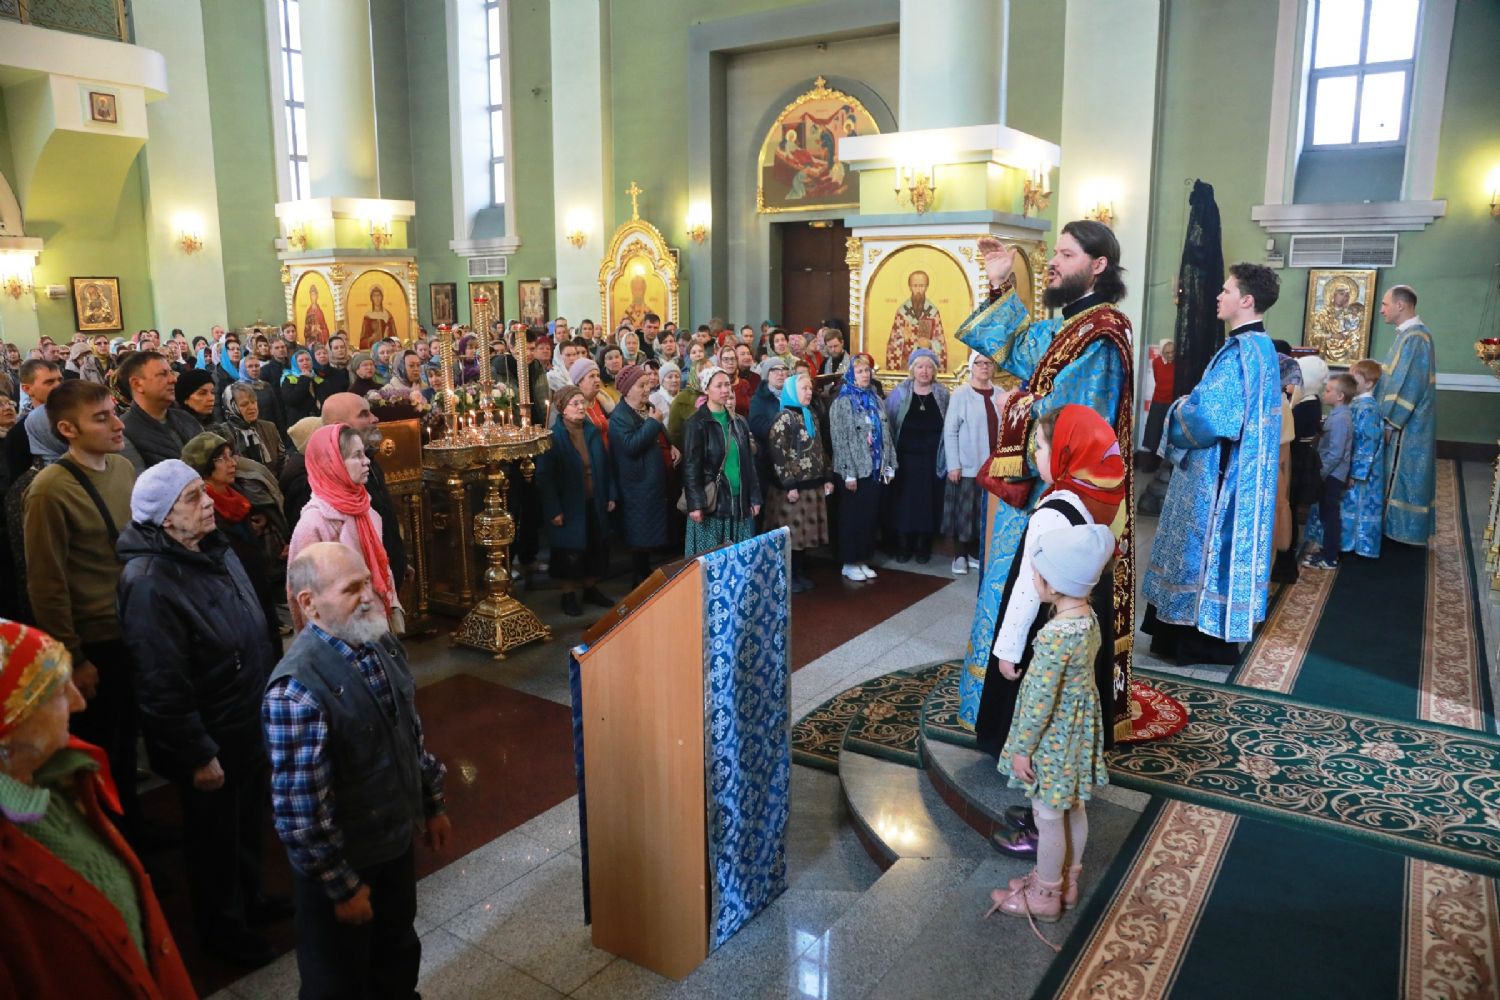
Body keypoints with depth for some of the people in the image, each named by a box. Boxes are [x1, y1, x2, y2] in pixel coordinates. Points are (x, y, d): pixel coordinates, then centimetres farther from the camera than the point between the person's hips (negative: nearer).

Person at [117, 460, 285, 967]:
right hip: (211, 740, -8)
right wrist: (198, 755, -19)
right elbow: (163, 685, -25)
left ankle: (249, 896, 47)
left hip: (252, 722, 8)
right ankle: (221, 926, 36)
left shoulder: (215, 549, 1)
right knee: (215, 834, 14)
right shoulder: (149, 582, -26)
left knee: (248, 820, 25)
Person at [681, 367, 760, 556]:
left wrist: (755, 498, 9)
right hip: (712, 503, -5)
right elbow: (691, 467, -10)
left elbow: (749, 462, 14)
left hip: (740, 502, 5)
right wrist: (695, 504, -17)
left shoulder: (739, 422, 12)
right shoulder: (696, 424, -5)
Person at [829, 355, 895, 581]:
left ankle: (863, 561, 21)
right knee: (852, 517, 2)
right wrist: (848, 473, -17)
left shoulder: (876, 400, 12)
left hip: (875, 469, 6)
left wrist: (890, 465, 7)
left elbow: (886, 434, 13)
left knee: (870, 516, 10)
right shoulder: (842, 403, -7)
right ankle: (849, 563, 12)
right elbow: (840, 441, -12)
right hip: (855, 470, -6)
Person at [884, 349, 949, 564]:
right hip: (905, 459, -1)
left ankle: (923, 546, 19)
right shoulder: (899, 393, 0)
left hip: (932, 461, 1)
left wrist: (947, 459, -1)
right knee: (903, 502, 3)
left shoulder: (943, 394, 3)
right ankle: (903, 546, 15)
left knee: (927, 502, 7)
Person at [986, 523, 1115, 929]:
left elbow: (1040, 701, -26)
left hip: (1054, 737, -9)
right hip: (1080, 728, 9)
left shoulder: (1055, 636, -32)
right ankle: (1066, 880, 41)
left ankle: (1044, 897, 27)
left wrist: (1021, 748, -15)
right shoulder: (1088, 616, -5)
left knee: (1048, 817, 9)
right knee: (1073, 808, 23)